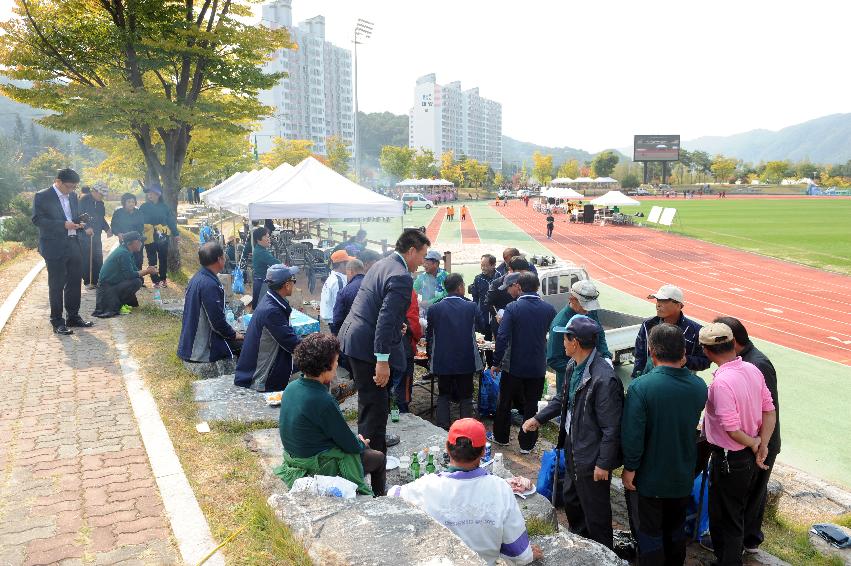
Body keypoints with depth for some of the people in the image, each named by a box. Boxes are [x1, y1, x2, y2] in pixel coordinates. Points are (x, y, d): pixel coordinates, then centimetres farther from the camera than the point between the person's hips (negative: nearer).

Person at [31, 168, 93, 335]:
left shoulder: (72, 196, 12)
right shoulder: (42, 196, -7)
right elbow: (37, 219, -13)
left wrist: (79, 224, 0)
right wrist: (63, 225, -20)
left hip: (73, 244, 7)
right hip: (54, 247, -6)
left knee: (75, 282, 13)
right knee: (56, 285, 0)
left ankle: (73, 316, 26)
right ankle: (57, 322, 9)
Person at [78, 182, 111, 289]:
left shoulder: (100, 203, 13)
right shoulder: (84, 200, -10)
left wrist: (107, 229, 8)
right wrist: (85, 228, -25)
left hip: (96, 236, 7)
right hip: (84, 236, -7)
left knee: (98, 260, 6)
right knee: (86, 259, -1)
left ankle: (96, 281, 13)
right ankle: (87, 282, 6)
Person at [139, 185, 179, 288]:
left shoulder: (164, 207, 3)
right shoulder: (144, 207, 0)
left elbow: (171, 221, 5)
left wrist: (176, 234, 4)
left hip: (162, 237, 1)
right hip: (149, 237, -1)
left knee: (163, 258, 9)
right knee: (152, 260, 3)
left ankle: (163, 279, 22)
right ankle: (156, 281, 11)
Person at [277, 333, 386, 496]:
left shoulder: (291, 387, -4)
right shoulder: (322, 401, -30)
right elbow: (350, 445, -20)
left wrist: (356, 441, 9)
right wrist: (361, 444, 3)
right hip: (319, 467, -8)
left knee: (362, 447, 25)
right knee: (378, 458, 12)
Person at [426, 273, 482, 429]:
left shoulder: (434, 309, -6)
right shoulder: (472, 307, -9)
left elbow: (429, 336, 1)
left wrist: (430, 358, 14)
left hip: (442, 361, 1)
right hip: (466, 361, -1)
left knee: (443, 395, 15)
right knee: (465, 396, 12)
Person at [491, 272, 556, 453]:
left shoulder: (513, 308, -16)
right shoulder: (548, 309, -5)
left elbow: (502, 337, -19)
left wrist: (496, 362, -11)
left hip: (514, 365, -2)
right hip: (538, 367, 2)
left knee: (504, 403, 18)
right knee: (531, 406, 14)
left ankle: (501, 437, 32)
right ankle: (526, 443, 22)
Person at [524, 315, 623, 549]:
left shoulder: (604, 379, -30)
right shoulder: (574, 366, -3)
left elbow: (611, 428, -24)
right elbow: (563, 398, 15)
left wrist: (603, 464, -18)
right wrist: (539, 418, 13)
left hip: (591, 457, -9)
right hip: (573, 448, 9)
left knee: (594, 511, 12)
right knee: (571, 500, 27)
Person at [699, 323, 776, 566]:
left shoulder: (721, 382, -29)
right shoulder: (752, 369, -4)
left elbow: (732, 429, -27)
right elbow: (769, 411, 2)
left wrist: (753, 444, -8)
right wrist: (762, 445, -2)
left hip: (729, 460, -9)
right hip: (749, 458, 9)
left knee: (724, 519, 10)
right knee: (736, 514, 26)